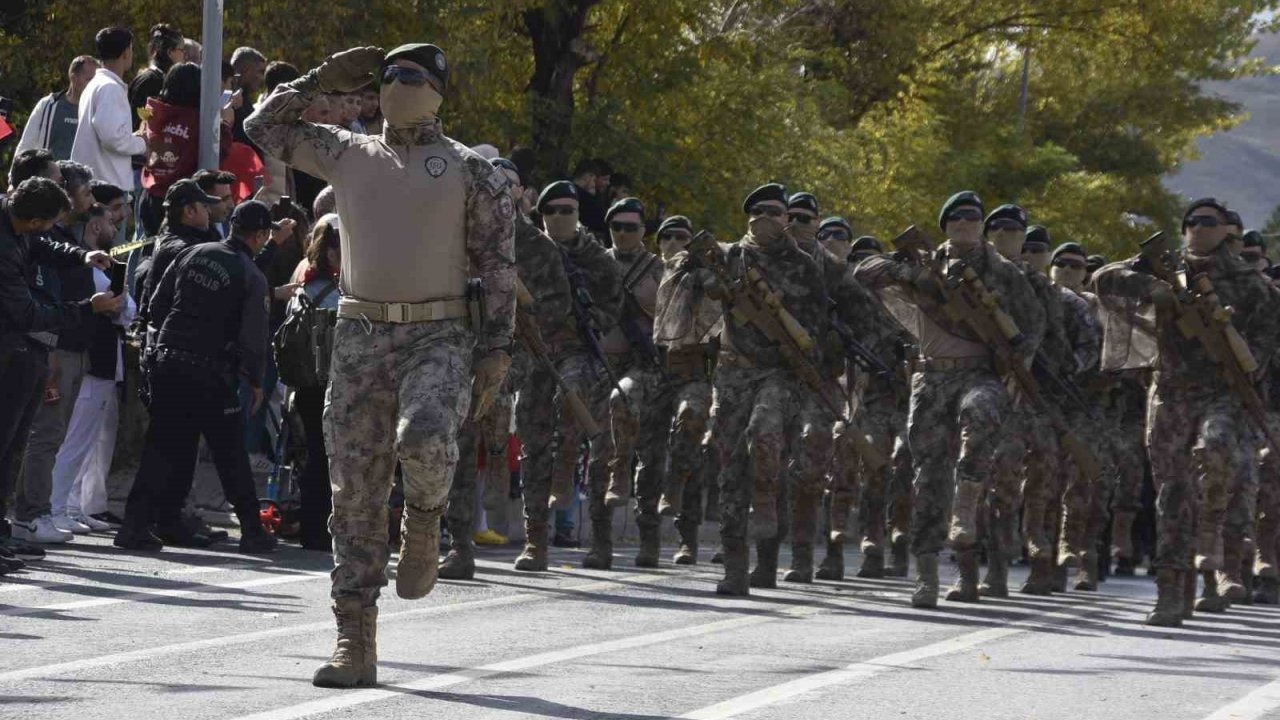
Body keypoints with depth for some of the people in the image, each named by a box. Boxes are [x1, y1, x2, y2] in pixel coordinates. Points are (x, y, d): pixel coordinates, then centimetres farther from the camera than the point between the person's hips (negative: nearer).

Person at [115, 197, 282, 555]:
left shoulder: (193, 254, 6)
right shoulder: (252, 278, -7)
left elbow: (157, 304, 9)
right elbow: (253, 337, -10)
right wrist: (256, 381, 4)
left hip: (167, 363, 4)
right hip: (211, 375, -4)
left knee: (163, 446, 9)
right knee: (231, 453, 6)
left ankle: (136, 524, 3)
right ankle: (252, 531, 12)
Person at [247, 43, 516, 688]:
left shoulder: (470, 170, 5)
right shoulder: (347, 155, 14)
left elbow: (497, 262, 1)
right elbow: (263, 127, 22)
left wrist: (497, 347, -7)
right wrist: (322, 80, 17)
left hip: (439, 337, -3)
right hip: (359, 337, 3)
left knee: (424, 440, -32)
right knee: (355, 494, 0)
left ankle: (423, 520, 4)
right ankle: (355, 642, 4)